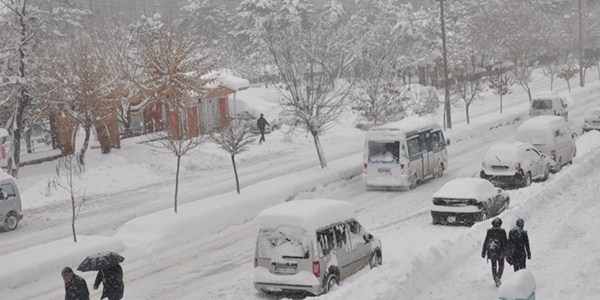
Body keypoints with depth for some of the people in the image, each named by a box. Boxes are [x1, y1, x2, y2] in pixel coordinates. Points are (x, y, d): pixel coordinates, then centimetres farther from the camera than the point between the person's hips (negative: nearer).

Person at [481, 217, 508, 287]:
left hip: (491, 251, 2)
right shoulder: (502, 231, -6)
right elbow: (505, 242, -7)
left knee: (494, 266, 14)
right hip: (500, 251, -2)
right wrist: (506, 251, -1)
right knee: (501, 265, 12)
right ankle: (498, 277, -10)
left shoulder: (489, 231, 1)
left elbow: (486, 242, 3)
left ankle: (495, 279, 10)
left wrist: (484, 252, 9)